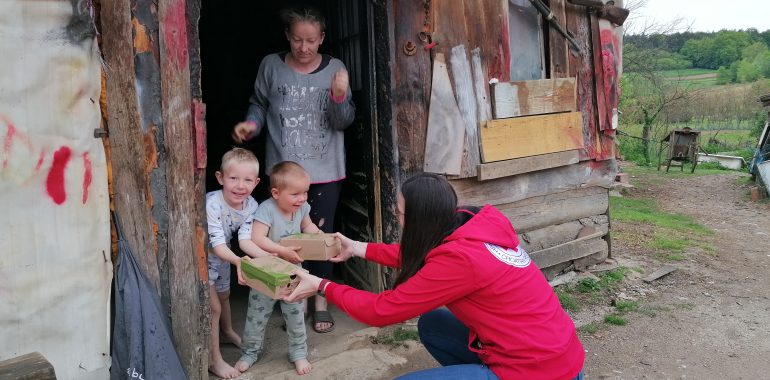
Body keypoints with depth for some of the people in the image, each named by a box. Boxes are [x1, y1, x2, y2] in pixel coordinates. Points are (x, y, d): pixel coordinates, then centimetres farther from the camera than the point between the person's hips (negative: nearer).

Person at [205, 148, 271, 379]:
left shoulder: (250, 205, -18)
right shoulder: (212, 205, -37)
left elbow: (245, 240, -22)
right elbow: (218, 245, -38)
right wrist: (238, 262, -56)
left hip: (221, 255, 6)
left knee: (224, 295, 28)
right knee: (213, 306, -4)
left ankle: (228, 331, 55)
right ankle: (214, 360, 12)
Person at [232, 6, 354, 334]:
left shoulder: (335, 69, -1)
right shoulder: (271, 66, -2)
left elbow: (344, 121, -3)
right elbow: (259, 104, 10)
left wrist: (339, 97, -22)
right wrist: (252, 123, -10)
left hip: (325, 173, 0)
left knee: (321, 235, 5)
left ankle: (320, 300, 21)